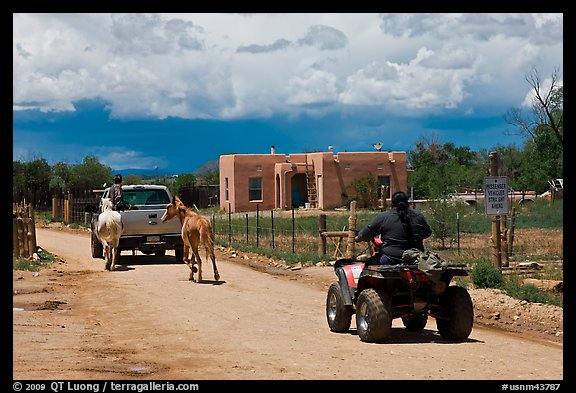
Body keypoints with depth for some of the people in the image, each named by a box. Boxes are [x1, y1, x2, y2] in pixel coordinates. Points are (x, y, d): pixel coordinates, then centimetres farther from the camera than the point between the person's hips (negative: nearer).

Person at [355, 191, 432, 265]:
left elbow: (365, 234, 5)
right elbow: (427, 233, 20)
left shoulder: (383, 217, -3)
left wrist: (358, 238, 26)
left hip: (391, 260, -4)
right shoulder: (418, 216, 5)